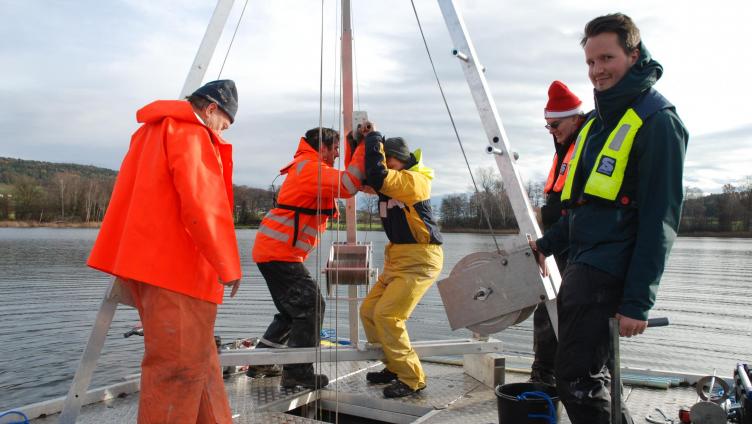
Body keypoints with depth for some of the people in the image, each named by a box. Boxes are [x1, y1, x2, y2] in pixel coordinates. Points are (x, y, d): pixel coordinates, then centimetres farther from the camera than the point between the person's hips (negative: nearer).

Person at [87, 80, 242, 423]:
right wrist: (228, 265, -15)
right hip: (176, 267, -10)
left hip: (149, 261, 10)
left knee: (197, 357, 16)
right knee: (180, 363, -4)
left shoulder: (152, 131, 22)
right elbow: (202, 205, -19)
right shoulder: (191, 134, -9)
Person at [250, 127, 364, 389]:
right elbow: (348, 185, -26)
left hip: (273, 250, 11)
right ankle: (297, 372, -3)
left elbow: (342, 184, 17)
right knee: (311, 306, -8)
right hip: (279, 252, -11)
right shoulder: (311, 167, -14)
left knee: (293, 309, 18)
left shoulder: (306, 166, 20)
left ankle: (260, 363, 25)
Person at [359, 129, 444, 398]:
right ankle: (396, 368, 21)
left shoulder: (415, 180, -14)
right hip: (397, 257, 9)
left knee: (386, 315, -15)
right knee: (369, 311, 7)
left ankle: (412, 380, -3)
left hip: (420, 258, -9)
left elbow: (378, 177, -29)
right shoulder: (391, 181, 12)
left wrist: (374, 139, -17)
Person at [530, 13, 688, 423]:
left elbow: (660, 218, -15)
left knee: (577, 380, -9)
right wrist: (547, 244, 22)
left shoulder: (656, 121, -8)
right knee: (589, 377, 15)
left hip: (609, 275, -9)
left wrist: (638, 301, -18)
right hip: (582, 267, 9)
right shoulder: (598, 121, 19)